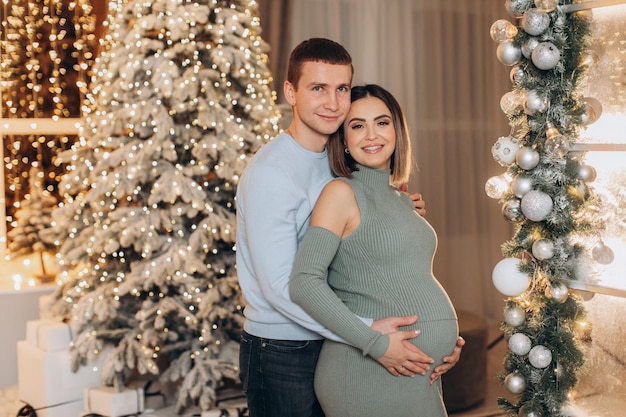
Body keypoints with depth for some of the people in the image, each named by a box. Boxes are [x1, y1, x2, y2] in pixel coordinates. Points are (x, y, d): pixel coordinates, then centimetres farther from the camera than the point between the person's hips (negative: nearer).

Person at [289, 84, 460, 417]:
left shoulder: (402, 200, 14)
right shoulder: (342, 192, -8)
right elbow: (303, 284, -19)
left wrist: (443, 343, 8)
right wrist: (378, 344, -20)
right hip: (369, 373, -7)